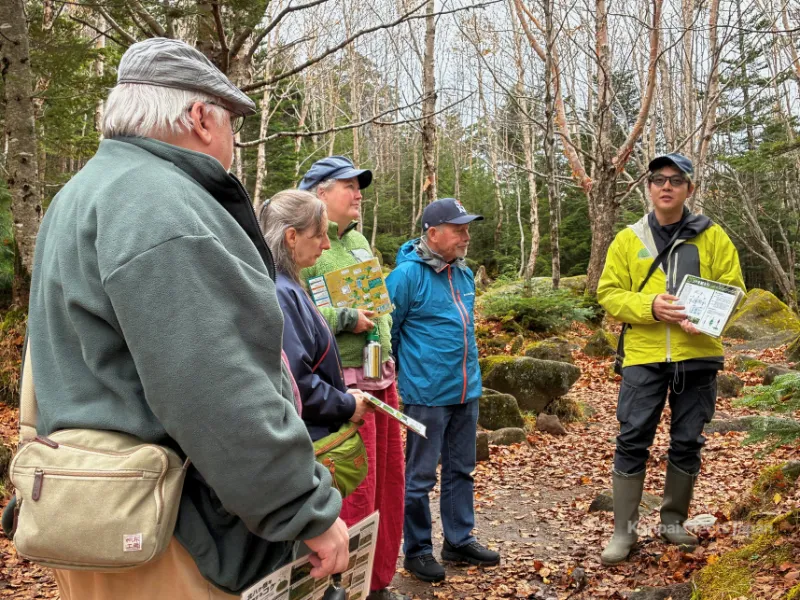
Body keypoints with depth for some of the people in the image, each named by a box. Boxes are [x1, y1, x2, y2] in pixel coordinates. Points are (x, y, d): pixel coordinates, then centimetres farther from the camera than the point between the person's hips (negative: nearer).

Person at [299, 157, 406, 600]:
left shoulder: (358, 239, 14)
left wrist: (381, 325, 11)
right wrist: (347, 319, -21)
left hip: (380, 375, 9)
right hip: (344, 383, -9)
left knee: (389, 480, 16)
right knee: (356, 489, -2)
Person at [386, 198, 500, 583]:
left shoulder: (464, 273, 8)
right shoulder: (407, 274, -15)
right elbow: (386, 331, -9)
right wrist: (400, 375, 0)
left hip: (467, 391, 7)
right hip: (427, 393, -7)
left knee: (461, 470, 17)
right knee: (420, 476, 5)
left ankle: (459, 540, 31)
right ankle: (417, 550, 20)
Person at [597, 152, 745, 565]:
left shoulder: (712, 236, 4)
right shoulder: (628, 239, 3)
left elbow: (733, 289, 3)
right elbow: (608, 294, 1)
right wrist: (649, 306, -17)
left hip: (697, 356, 1)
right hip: (644, 357, -1)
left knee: (687, 442, 11)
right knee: (632, 441, 0)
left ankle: (673, 521, 28)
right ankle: (624, 529, 11)